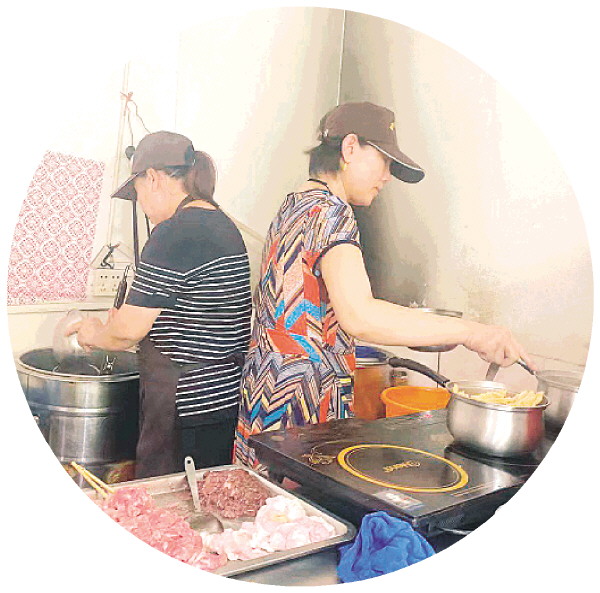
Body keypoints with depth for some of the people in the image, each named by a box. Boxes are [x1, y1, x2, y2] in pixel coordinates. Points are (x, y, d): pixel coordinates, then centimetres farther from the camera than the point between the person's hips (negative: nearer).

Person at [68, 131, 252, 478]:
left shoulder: (175, 232, -16)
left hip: (185, 406, -9)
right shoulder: (225, 226, 11)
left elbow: (127, 331, -15)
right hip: (228, 395, 9)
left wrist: (95, 334, 6)